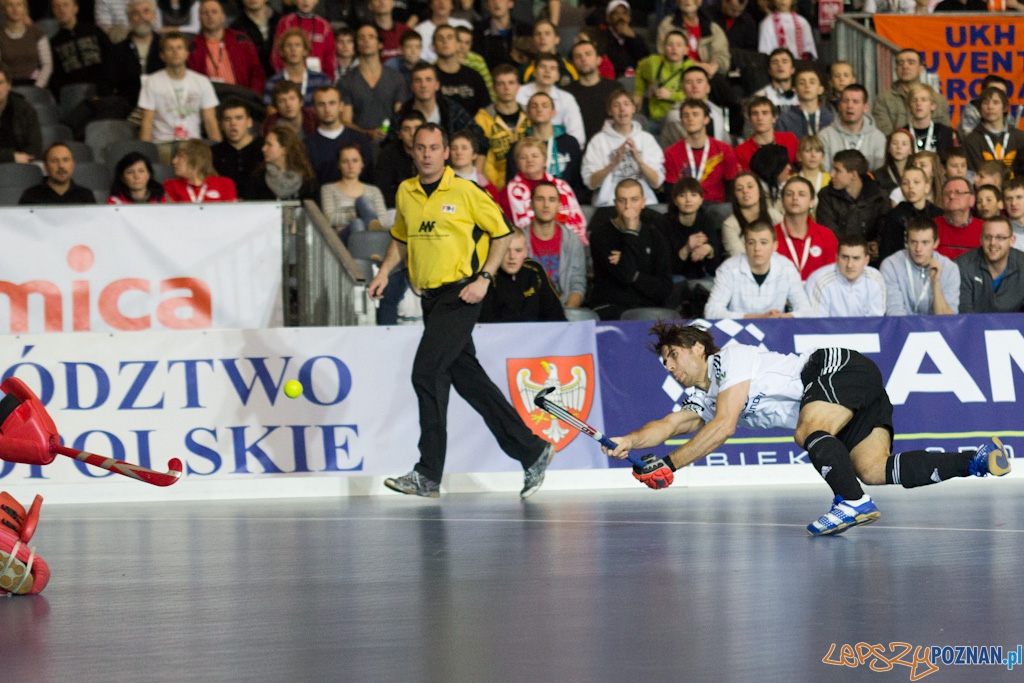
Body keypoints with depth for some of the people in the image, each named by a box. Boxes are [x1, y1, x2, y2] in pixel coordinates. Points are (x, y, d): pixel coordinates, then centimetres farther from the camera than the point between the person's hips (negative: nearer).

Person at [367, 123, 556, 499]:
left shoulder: (466, 192, -6)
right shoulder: (406, 193, 10)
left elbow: (501, 233, 0)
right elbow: (401, 238, 26)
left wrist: (484, 278, -10)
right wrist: (385, 271, 10)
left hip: (460, 295, -7)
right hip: (430, 298, 7)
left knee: (426, 373, -15)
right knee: (468, 378, 8)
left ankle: (429, 475, -10)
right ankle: (531, 450, 18)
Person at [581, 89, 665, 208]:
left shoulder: (647, 139, 13)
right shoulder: (598, 141, 8)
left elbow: (657, 182, 4)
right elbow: (591, 183, -1)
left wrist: (639, 160, -11)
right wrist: (613, 163, -14)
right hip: (608, 203, -2)